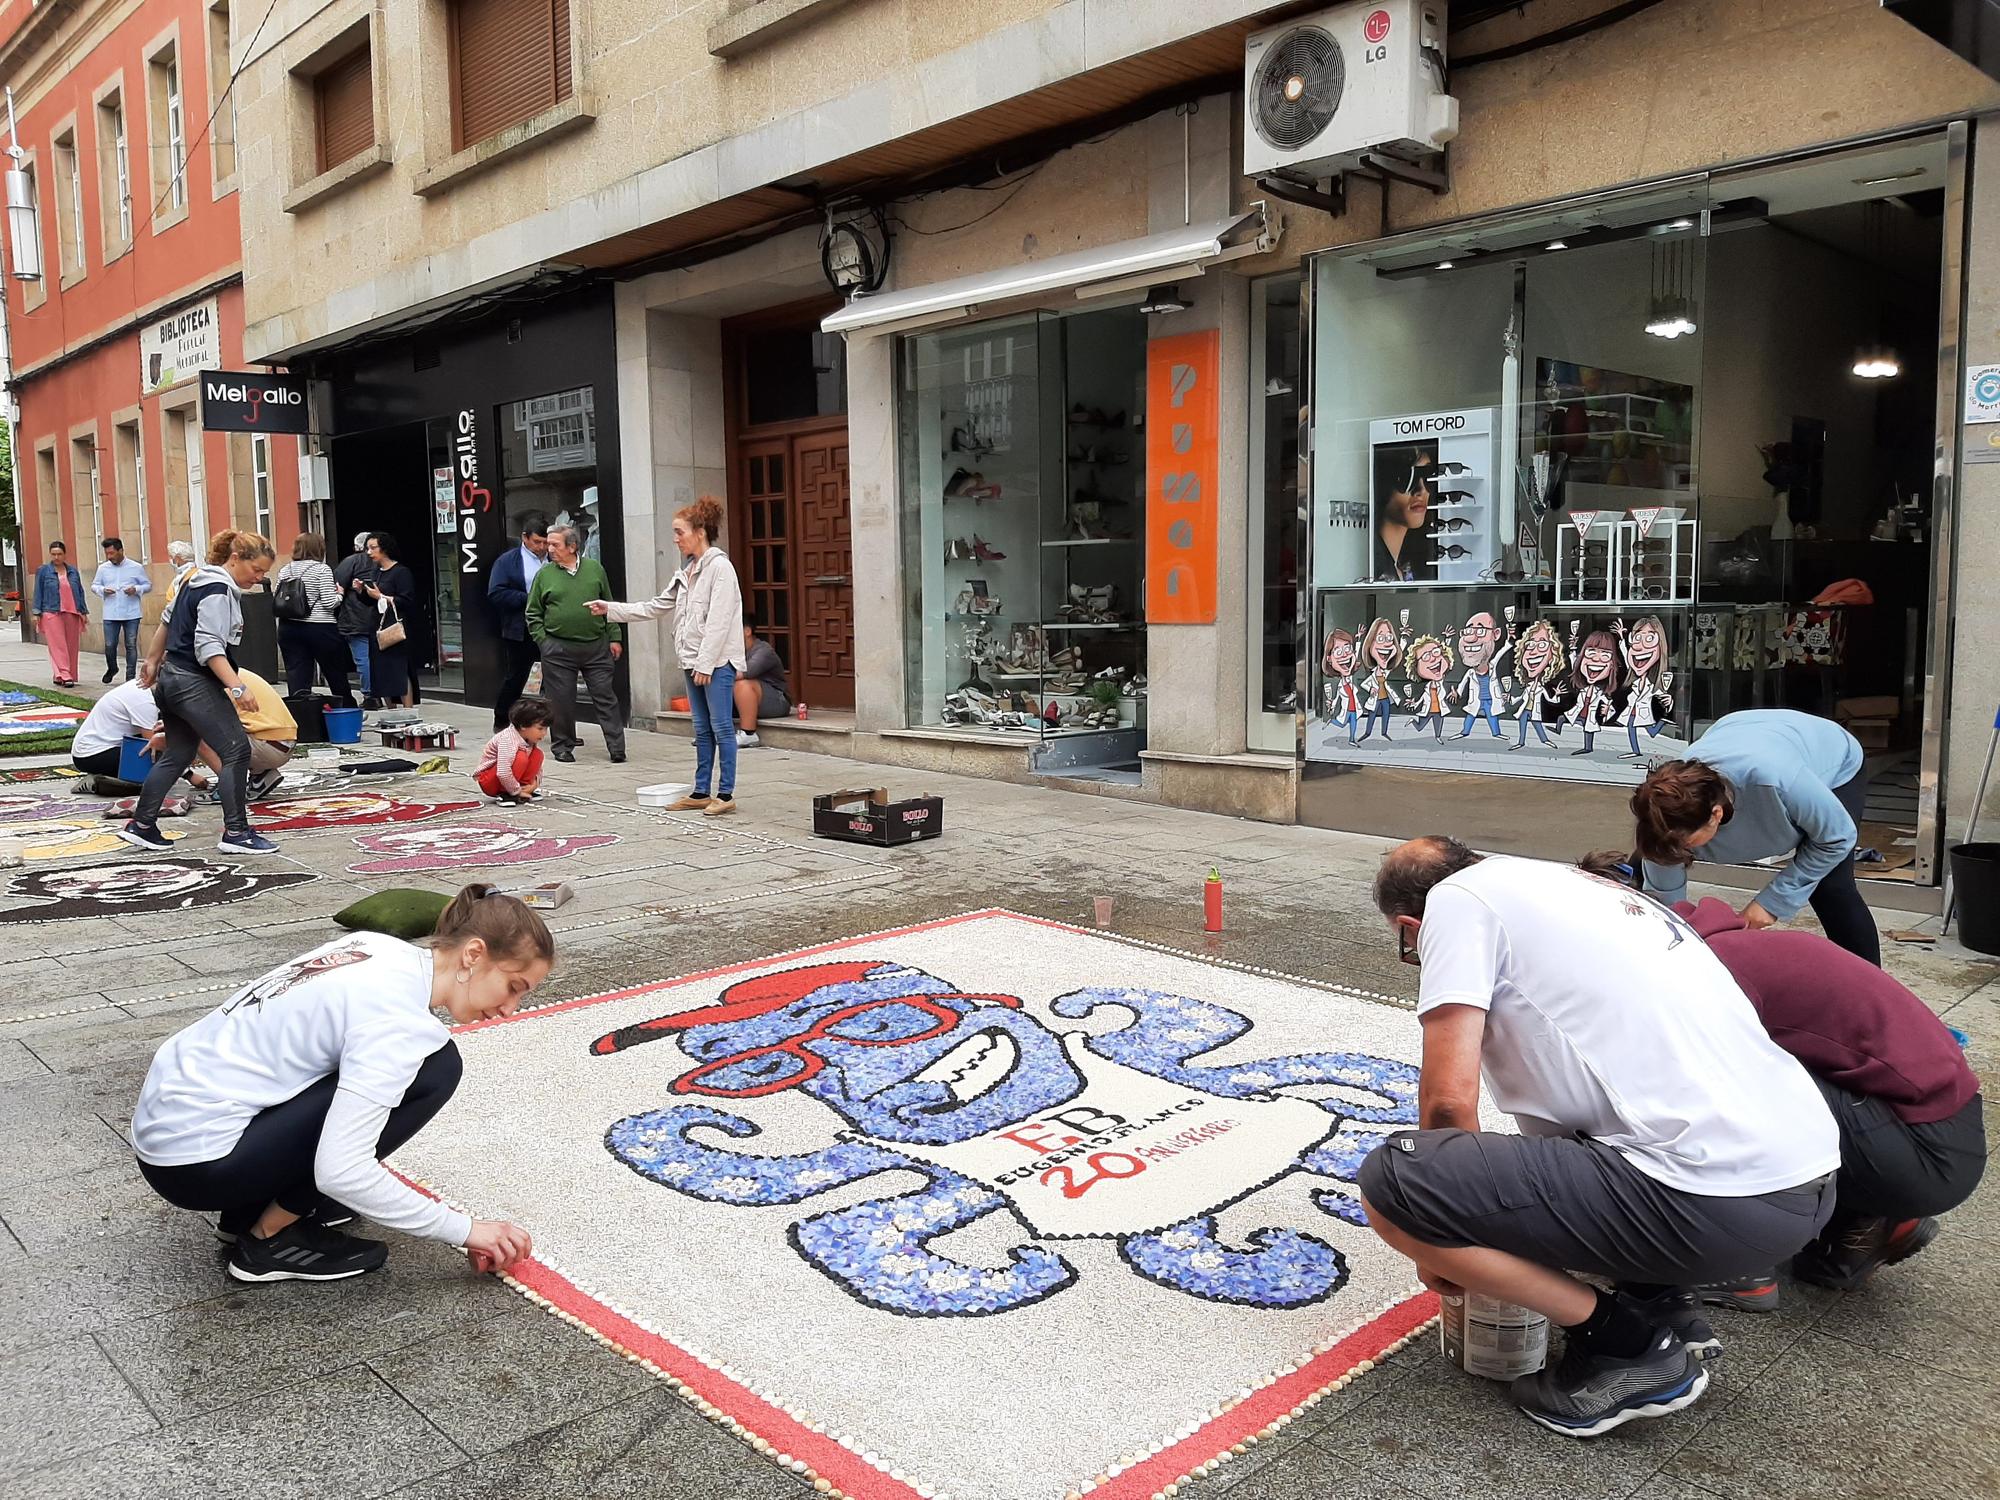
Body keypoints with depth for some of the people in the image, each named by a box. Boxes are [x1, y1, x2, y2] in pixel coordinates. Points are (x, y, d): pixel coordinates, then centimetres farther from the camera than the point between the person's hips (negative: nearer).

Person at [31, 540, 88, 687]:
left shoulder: (73, 572, 13)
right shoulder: (43, 571, 4)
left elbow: (80, 593, 16)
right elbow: (38, 593, 4)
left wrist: (84, 612, 12)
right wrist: (37, 613, -1)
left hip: (72, 614, 3)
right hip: (52, 613, -3)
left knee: (71, 646, 4)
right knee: (58, 646, -8)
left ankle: (69, 675, 11)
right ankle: (64, 676, -14)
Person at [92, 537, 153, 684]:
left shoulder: (136, 567, 2)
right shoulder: (103, 568, 8)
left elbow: (148, 585, 7)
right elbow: (94, 585, 15)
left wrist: (136, 589, -13)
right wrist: (103, 590, -7)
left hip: (131, 614, -2)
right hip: (110, 615, 2)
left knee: (131, 645, 1)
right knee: (109, 645, 3)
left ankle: (131, 675, 9)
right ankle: (112, 668, 29)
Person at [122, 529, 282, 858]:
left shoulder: (197, 581, 14)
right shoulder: (218, 592, -17)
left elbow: (167, 621, 25)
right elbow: (209, 647, -26)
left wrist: (153, 660, 36)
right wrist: (237, 687, -33)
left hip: (172, 678, 10)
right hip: (195, 683, -10)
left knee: (177, 755, 17)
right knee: (237, 750, -9)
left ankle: (141, 826, 22)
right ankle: (236, 833, -9)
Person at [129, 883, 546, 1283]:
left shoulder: (383, 951, 3)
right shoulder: (398, 1019, -22)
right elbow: (341, 1171, -26)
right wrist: (462, 1229, -16)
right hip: (195, 1165, -9)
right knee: (434, 1068, -15)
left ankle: (251, 1209, 15)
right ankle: (273, 1237, -4)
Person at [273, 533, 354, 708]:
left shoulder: (284, 570, 8)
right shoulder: (322, 569, -7)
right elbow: (329, 603, -13)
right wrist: (339, 593, 7)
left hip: (288, 629, 4)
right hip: (320, 629, -4)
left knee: (297, 679, 0)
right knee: (337, 676, 11)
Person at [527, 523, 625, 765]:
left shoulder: (595, 568, 6)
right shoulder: (544, 574, 4)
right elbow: (533, 613, 9)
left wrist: (614, 637, 6)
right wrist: (543, 640, 0)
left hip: (596, 647, 0)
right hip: (558, 649, 0)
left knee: (605, 697, 0)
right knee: (561, 699, 4)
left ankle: (617, 747, 1)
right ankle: (563, 745, 18)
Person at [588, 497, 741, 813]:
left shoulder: (719, 566, -11)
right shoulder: (687, 571, 15)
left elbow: (718, 621, -16)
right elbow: (654, 607, 20)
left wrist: (706, 663, -18)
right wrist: (610, 609, 16)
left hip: (717, 662, -9)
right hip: (695, 662, 9)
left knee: (720, 727, -4)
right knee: (702, 728, 11)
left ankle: (726, 794, 1)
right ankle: (701, 792, 17)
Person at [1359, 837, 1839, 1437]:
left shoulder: (1457, 898, 0)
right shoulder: (1572, 880, 24)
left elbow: (1449, 1098, -9)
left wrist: (1444, 1245, 9)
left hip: (1713, 1204, -9)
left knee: (1392, 1181, -9)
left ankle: (1628, 1341, 3)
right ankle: (1663, 1301, 18)